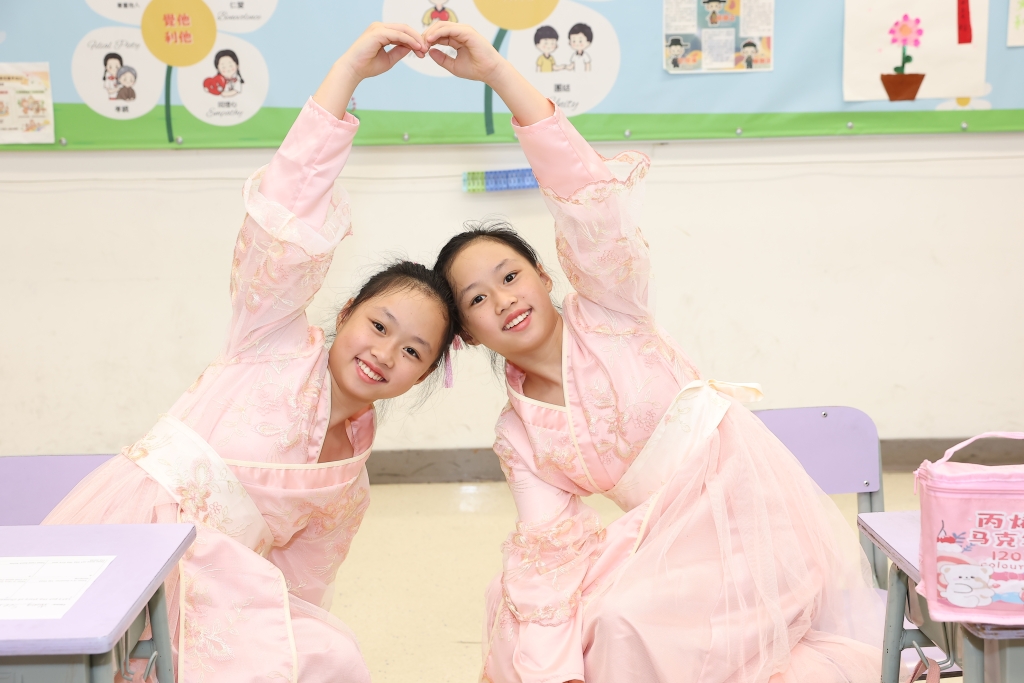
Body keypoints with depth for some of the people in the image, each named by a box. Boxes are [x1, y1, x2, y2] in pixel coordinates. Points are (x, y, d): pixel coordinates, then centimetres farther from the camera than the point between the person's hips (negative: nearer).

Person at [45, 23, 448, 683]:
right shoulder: (280, 342, 5)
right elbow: (287, 210, -8)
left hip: (209, 585, 7)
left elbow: (298, 593, 24)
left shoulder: (349, 486, 20)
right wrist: (349, 71, -14)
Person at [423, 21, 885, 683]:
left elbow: (590, 197, -21)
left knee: (626, 619, -23)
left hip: (748, 500, -6)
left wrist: (499, 72, -29)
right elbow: (550, 551, -1)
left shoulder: (604, 312, -4)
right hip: (668, 537, 6)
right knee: (517, 607, 0)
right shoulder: (518, 436, 8)